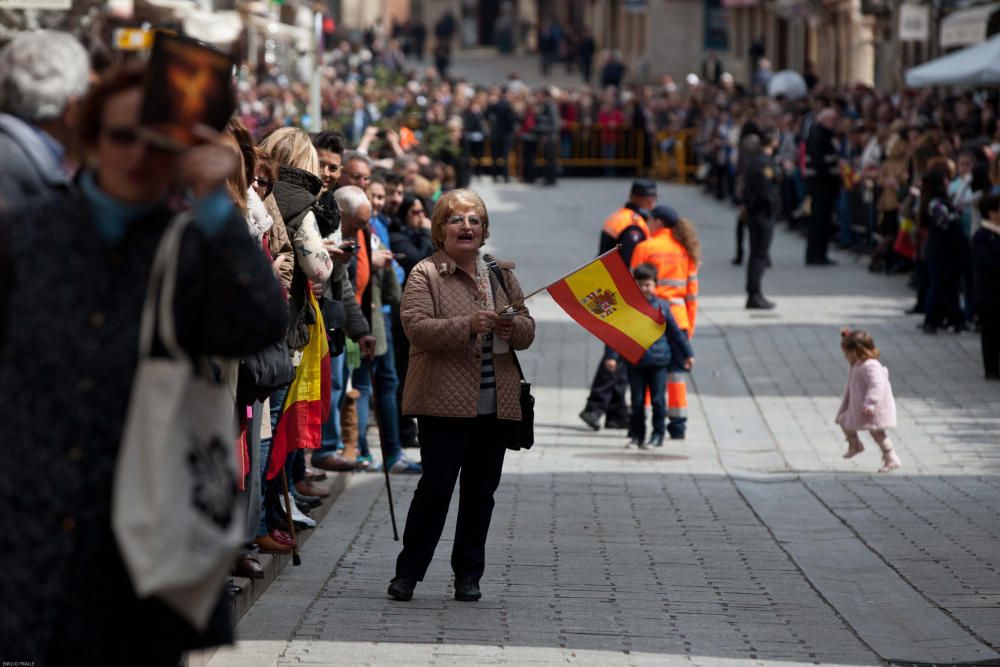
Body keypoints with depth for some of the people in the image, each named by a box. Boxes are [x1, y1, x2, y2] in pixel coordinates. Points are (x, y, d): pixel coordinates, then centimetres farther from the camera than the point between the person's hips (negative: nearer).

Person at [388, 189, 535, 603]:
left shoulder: (501, 274, 14)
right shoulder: (425, 275, -2)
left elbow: (527, 330, 15)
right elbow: (417, 329, -14)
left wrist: (513, 327, -9)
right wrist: (467, 325, -27)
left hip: (496, 403, 5)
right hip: (446, 401, -5)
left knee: (481, 490, 8)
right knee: (436, 486, -6)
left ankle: (468, 574, 17)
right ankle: (407, 572, 5)